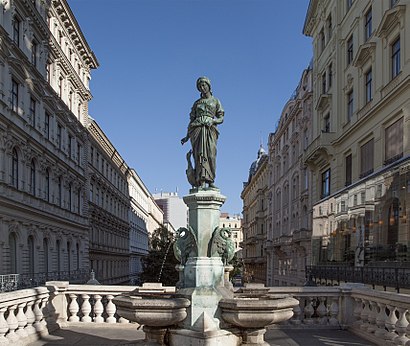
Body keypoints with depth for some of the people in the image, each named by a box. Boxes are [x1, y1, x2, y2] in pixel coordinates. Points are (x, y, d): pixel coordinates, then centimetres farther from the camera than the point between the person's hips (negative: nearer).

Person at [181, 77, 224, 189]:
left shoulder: (216, 101, 19)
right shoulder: (197, 103, 23)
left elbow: (221, 118, 11)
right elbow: (191, 120, 20)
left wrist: (212, 120, -10)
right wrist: (187, 136, 12)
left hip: (210, 129, -1)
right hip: (197, 128, 1)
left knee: (211, 154, -16)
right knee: (200, 154, -15)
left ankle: (211, 181, -18)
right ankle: (202, 182, -24)